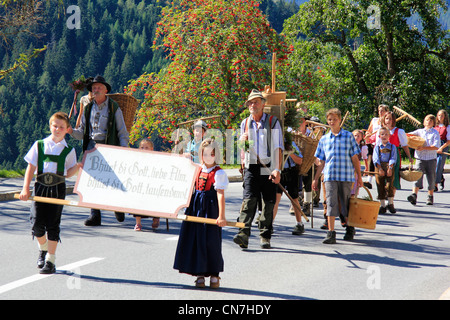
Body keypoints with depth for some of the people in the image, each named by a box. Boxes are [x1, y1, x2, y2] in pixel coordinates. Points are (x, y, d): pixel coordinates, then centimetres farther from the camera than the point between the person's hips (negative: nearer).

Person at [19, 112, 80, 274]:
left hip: (58, 188, -1)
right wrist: (25, 189, -1)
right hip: (40, 186, 1)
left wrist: (79, 166, -9)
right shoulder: (39, 145, 8)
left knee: (53, 225, -2)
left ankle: (50, 261, 5)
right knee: (37, 224, -3)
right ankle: (43, 249, 28)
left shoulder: (68, 150, 7)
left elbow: (68, 173, 9)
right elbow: (31, 168, 7)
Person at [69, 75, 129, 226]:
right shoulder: (88, 108, 15)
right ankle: (95, 214, -3)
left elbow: (122, 132, 2)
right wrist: (71, 131, -5)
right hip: (91, 146, 4)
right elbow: (82, 133, 16)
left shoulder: (114, 107, 3)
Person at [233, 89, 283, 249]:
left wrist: (277, 170, -12)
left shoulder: (273, 122, 3)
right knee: (249, 199, -15)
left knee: (268, 203, 1)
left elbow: (278, 148, -2)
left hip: (268, 169, -2)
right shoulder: (245, 123, 14)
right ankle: (243, 234, -24)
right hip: (251, 168, 2)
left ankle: (265, 236, 11)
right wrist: (242, 141, -1)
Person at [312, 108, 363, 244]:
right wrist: (316, 179, 12)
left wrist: (359, 176, 3)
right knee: (331, 203, -7)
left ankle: (350, 229, 26)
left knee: (346, 202, 7)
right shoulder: (324, 139, 12)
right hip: (330, 176, 1)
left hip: (346, 176, -1)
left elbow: (354, 158, 6)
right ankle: (331, 233, -9)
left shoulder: (348, 136, 6)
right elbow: (321, 161, 16)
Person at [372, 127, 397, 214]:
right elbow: (376, 159, 1)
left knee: (390, 185, -11)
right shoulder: (377, 147, 9)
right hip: (379, 167, 1)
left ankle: (390, 203, 4)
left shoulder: (392, 147, 9)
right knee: (380, 186, 0)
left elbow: (393, 158, -1)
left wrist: (390, 168, -14)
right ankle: (382, 205, 7)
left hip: (389, 167, -1)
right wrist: (380, 169, -11)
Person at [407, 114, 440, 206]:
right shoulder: (420, 131, 10)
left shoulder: (435, 133, 0)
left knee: (431, 178, 6)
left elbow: (436, 147, -10)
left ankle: (430, 197, 19)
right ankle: (414, 195, -22)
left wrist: (423, 148, -18)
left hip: (431, 158, -1)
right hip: (420, 158, 1)